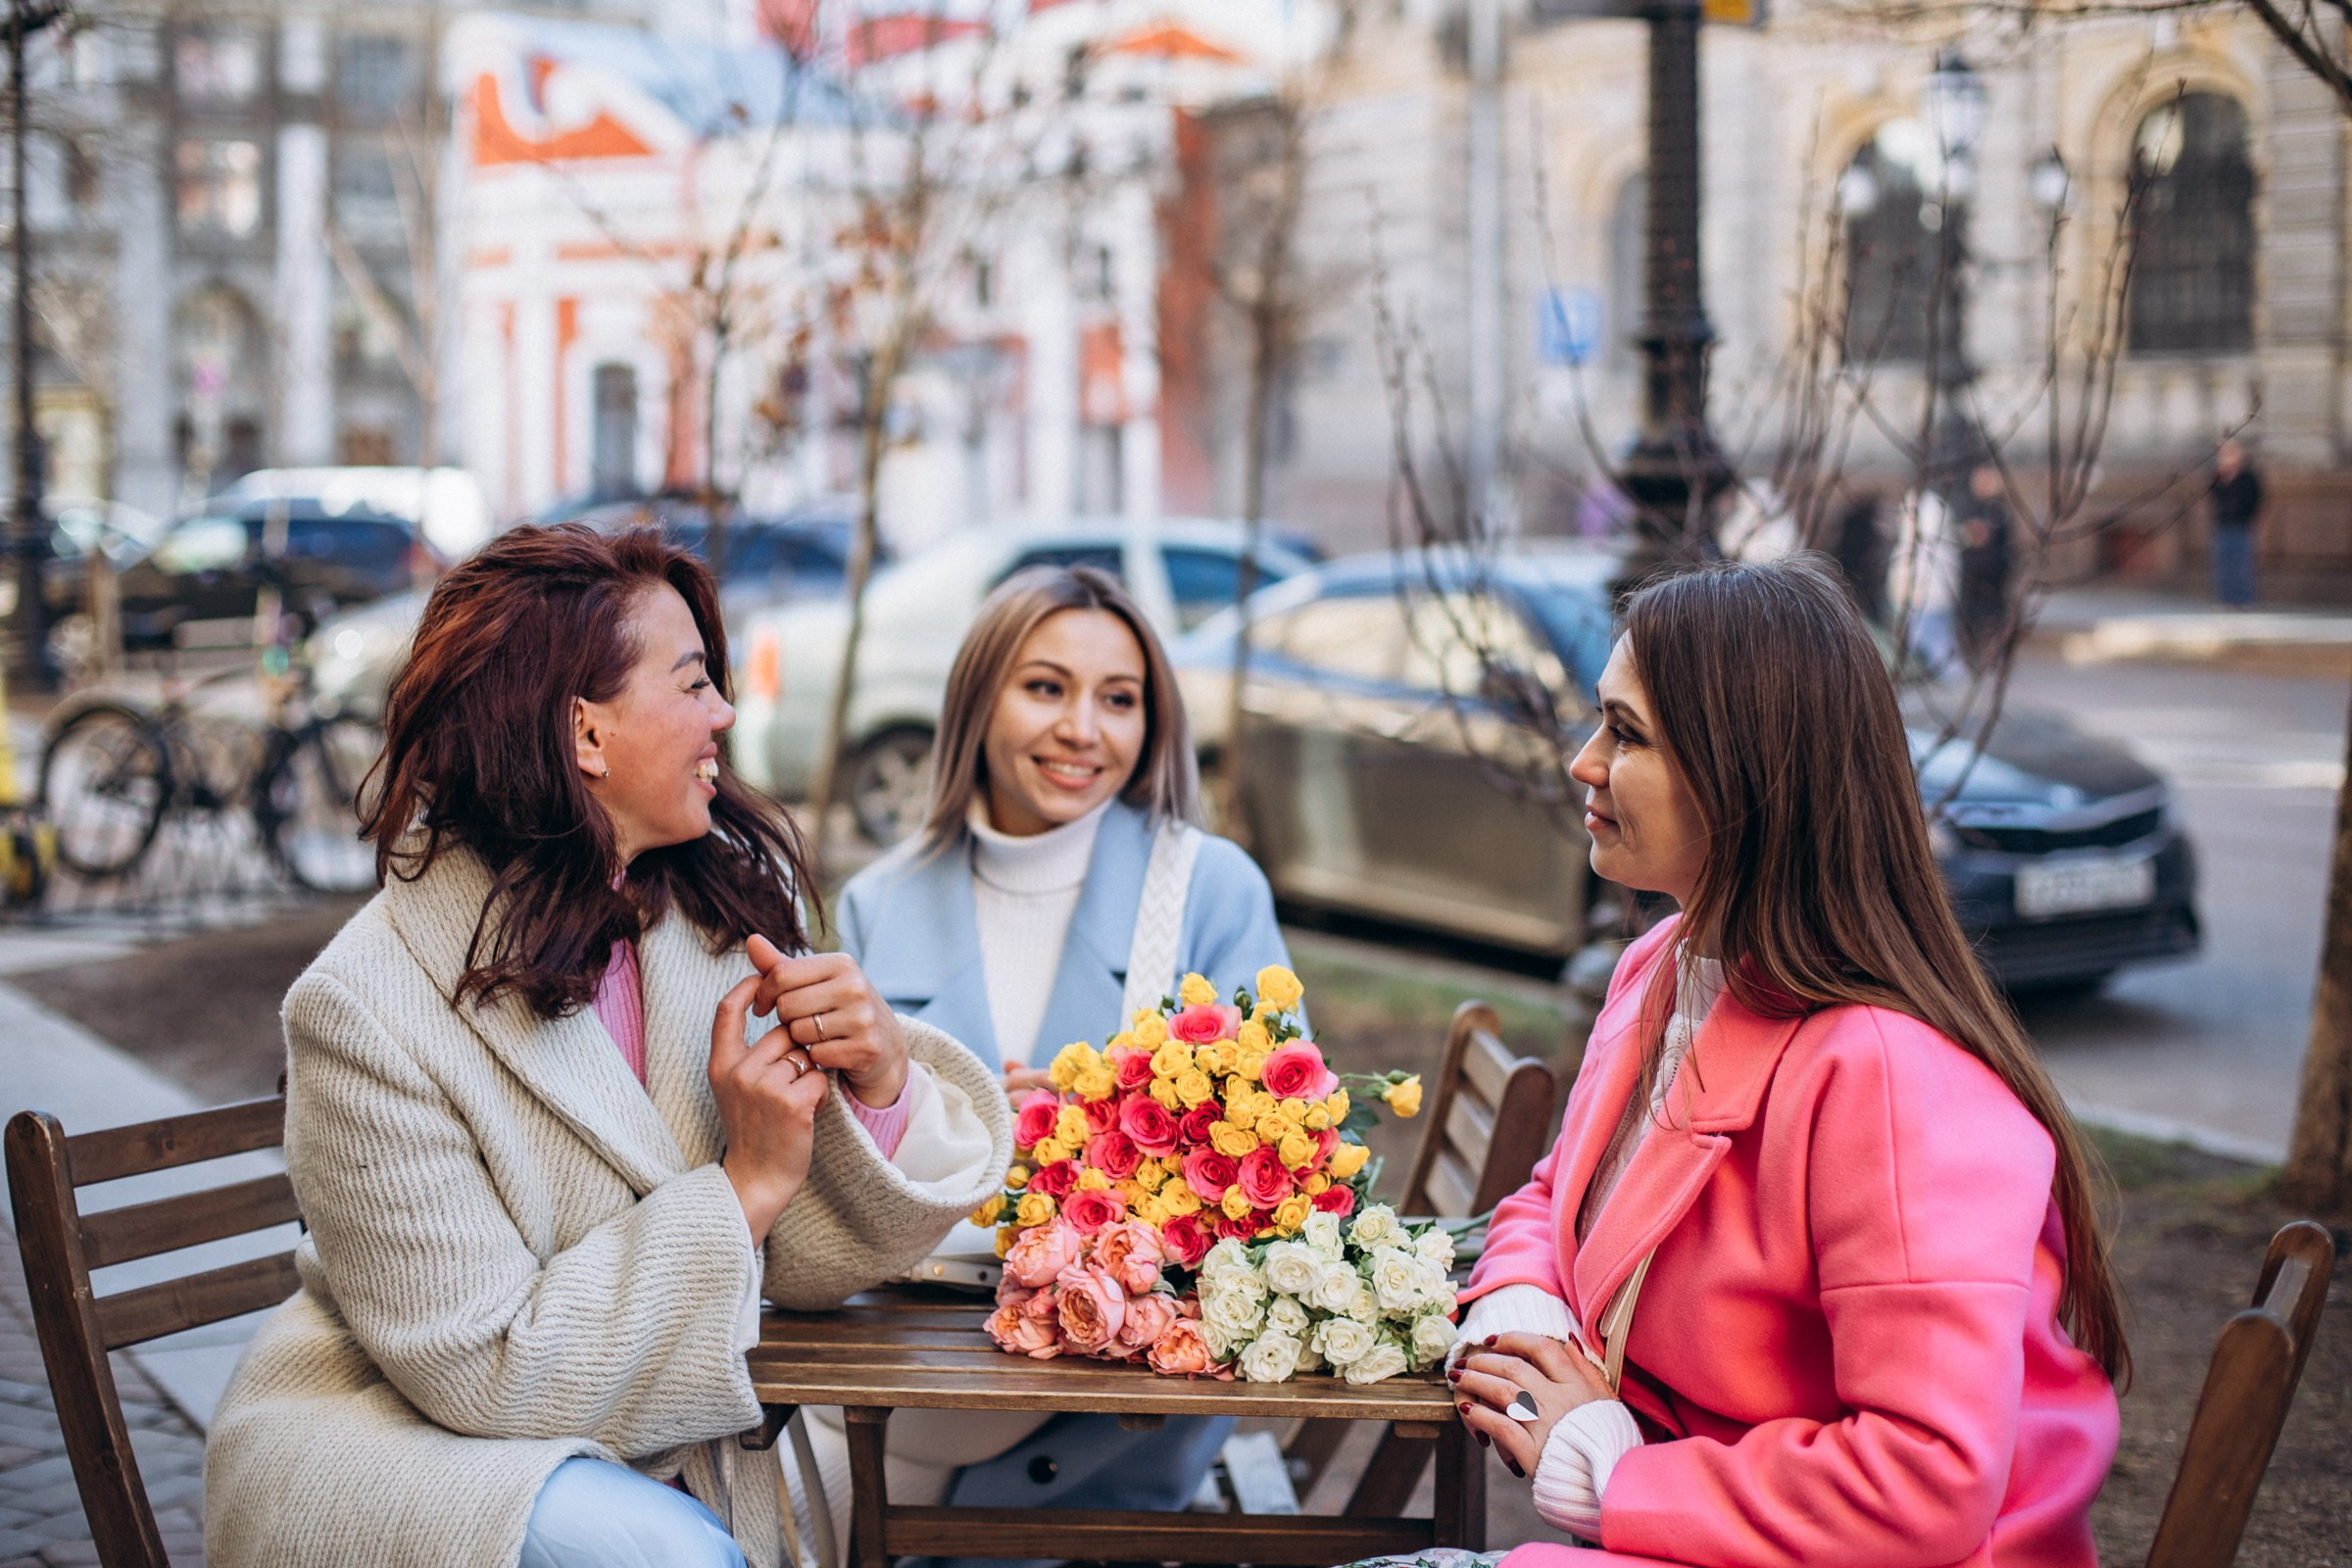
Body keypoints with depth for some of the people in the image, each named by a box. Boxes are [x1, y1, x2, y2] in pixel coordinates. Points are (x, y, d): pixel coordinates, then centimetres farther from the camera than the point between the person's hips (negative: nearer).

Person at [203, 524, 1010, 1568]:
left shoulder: (724, 906, -3)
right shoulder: (369, 1012, -21)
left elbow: (806, 1262, -1)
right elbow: (490, 1373, -20)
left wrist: (879, 1078, -21)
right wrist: (748, 1185, -22)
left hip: (657, 1463, 5)